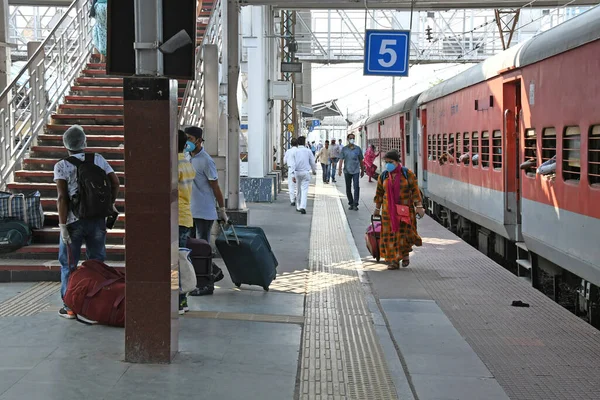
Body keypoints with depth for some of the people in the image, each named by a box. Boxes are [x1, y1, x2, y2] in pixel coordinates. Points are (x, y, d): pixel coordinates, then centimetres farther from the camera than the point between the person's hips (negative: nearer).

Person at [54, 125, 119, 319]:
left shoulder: (62, 166, -7)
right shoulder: (98, 160, 3)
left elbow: (62, 198, -13)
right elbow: (115, 182, 2)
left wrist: (63, 226, -12)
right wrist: (111, 203, 18)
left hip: (74, 221, -3)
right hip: (98, 220, 3)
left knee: (69, 264, 8)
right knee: (97, 262, 12)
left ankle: (70, 307, 10)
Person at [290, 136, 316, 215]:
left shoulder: (295, 152, -2)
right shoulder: (308, 151, -4)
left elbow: (293, 164, -6)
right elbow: (312, 162, 4)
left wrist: (293, 175, -7)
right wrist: (314, 170, 23)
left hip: (297, 173, 2)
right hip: (306, 173, -2)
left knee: (299, 190, 16)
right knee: (304, 190, -5)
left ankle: (298, 207, 24)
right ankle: (302, 207, -19)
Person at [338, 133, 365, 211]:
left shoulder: (358, 149, 5)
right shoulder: (344, 149, 4)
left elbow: (361, 160, 11)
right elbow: (341, 159, 1)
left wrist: (362, 170, 13)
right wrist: (340, 169, -11)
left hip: (356, 171, -1)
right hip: (347, 171, 1)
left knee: (356, 187, -10)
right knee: (348, 188, 8)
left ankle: (355, 204, -9)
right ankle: (351, 203, 20)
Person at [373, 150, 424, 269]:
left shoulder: (407, 173, -5)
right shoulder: (383, 176, 4)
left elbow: (415, 190, -5)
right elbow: (379, 193, 12)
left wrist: (419, 206, -11)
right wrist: (377, 209, 16)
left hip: (405, 209, -2)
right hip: (389, 210, 3)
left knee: (404, 232, -3)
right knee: (390, 234, -1)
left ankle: (405, 255, 23)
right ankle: (394, 261, 5)